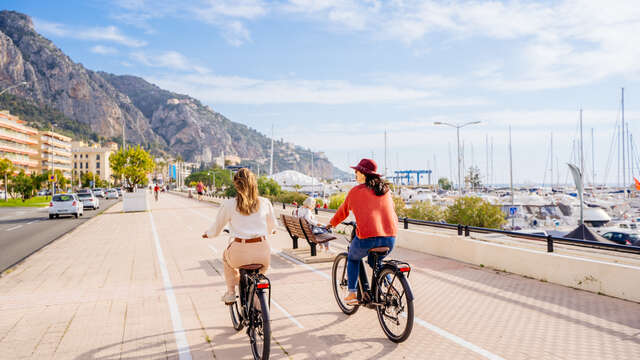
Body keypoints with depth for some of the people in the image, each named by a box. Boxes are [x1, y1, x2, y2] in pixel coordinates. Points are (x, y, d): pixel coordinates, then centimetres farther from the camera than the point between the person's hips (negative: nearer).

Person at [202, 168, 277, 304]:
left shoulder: (229, 204, 0)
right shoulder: (265, 203, 4)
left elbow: (216, 230, 12)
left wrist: (208, 234, 35)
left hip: (240, 255, -1)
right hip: (263, 254, 1)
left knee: (226, 257, 35)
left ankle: (230, 293, 34)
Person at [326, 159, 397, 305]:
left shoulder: (356, 191, 5)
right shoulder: (386, 189, 16)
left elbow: (343, 212, 17)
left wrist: (331, 223, 36)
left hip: (367, 238, -4)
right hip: (390, 238, 4)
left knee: (353, 259, 26)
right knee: (374, 261, 32)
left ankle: (352, 294, 20)